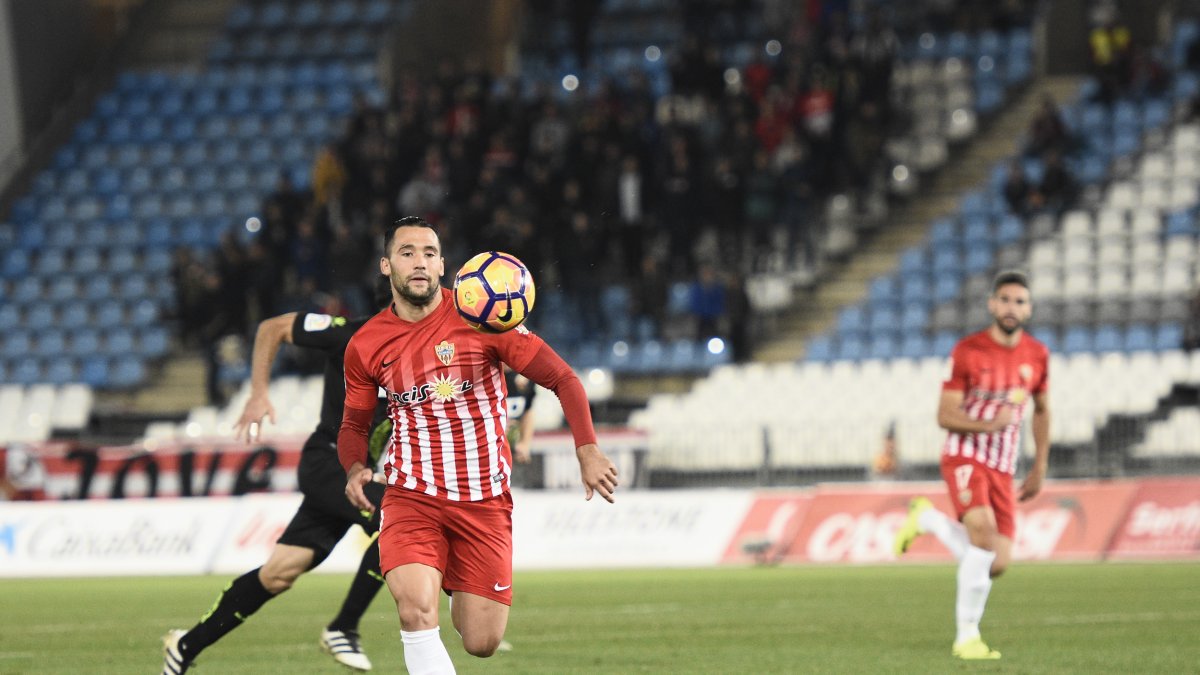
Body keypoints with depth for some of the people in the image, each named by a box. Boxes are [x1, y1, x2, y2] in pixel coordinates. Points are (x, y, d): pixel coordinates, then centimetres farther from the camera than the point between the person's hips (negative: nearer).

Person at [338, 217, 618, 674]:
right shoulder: (365, 345, 1)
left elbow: (562, 378, -5)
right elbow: (354, 424, 16)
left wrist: (587, 450, -19)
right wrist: (355, 469, -7)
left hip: (485, 501, 0)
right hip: (412, 496, 0)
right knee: (415, 610, -27)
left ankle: (457, 587, 37)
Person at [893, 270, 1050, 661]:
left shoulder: (1037, 356, 5)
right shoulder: (967, 352, -8)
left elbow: (1042, 412, 21)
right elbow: (945, 416, -8)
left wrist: (1040, 469, 18)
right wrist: (989, 424, -26)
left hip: (1002, 468, 5)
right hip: (964, 457, -5)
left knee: (996, 565, -5)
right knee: (984, 530, -30)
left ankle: (928, 519, 21)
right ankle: (967, 636, -18)